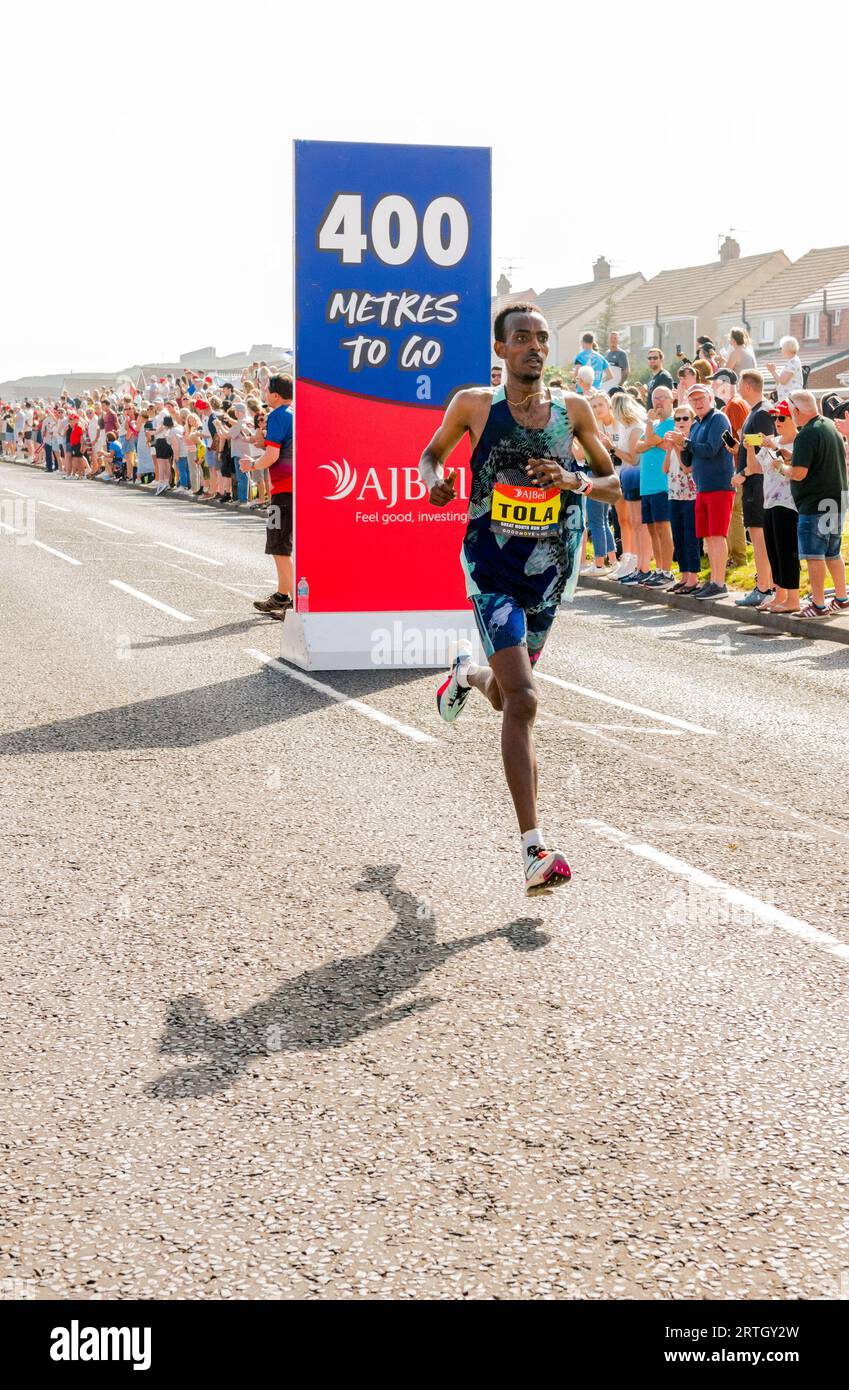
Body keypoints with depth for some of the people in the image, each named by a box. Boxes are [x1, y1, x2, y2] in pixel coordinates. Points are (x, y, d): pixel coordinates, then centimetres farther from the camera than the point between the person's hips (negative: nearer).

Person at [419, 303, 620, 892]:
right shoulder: (474, 405, -4)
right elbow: (431, 453, 13)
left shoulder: (573, 410, 1)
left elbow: (615, 483, 9)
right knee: (523, 700, -18)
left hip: (549, 569, 4)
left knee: (506, 697, 20)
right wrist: (434, 479, -10)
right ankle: (535, 849, -16)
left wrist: (577, 481, -13)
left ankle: (467, 672, 59)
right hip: (493, 570, -4)